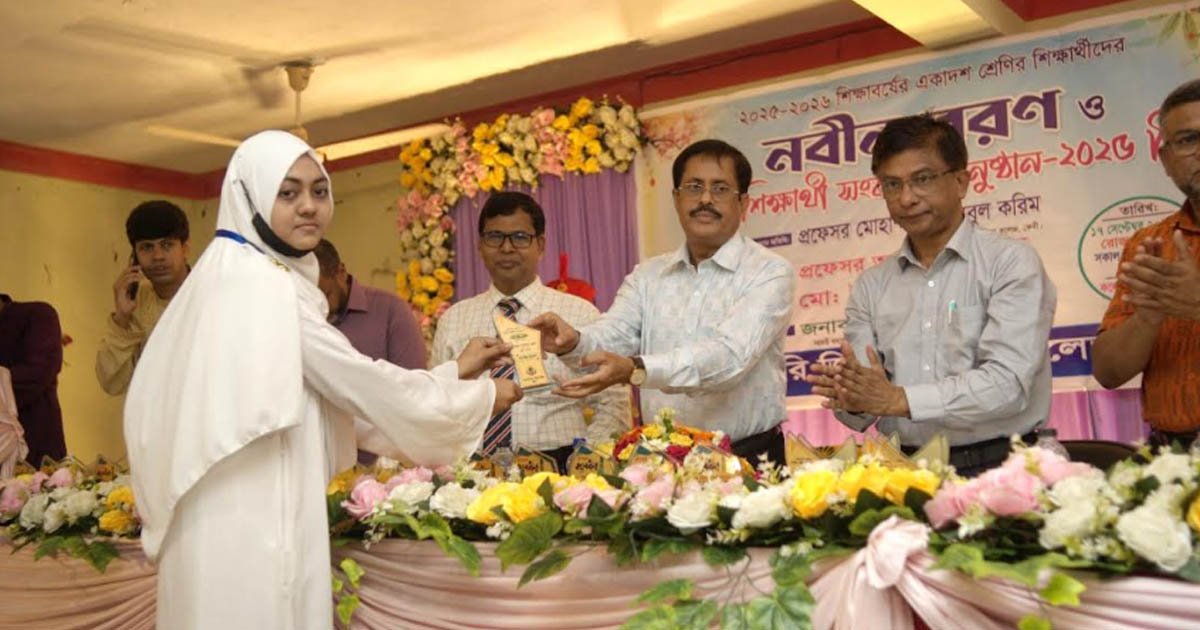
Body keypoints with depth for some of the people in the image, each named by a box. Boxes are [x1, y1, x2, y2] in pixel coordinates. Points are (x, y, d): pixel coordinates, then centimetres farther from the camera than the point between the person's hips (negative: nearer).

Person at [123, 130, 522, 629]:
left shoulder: (244, 276, 15)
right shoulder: (262, 284, -14)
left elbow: (343, 384, 14)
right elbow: (358, 383, -11)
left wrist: (456, 371, 15)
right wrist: (482, 396, 0)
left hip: (238, 516, 9)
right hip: (249, 525, -9)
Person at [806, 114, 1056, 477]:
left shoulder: (1011, 263, 1)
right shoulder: (871, 286, 13)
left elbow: (1009, 382, -10)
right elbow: (860, 403, 9)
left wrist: (900, 399, -17)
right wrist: (854, 402, -14)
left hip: (996, 466, -3)